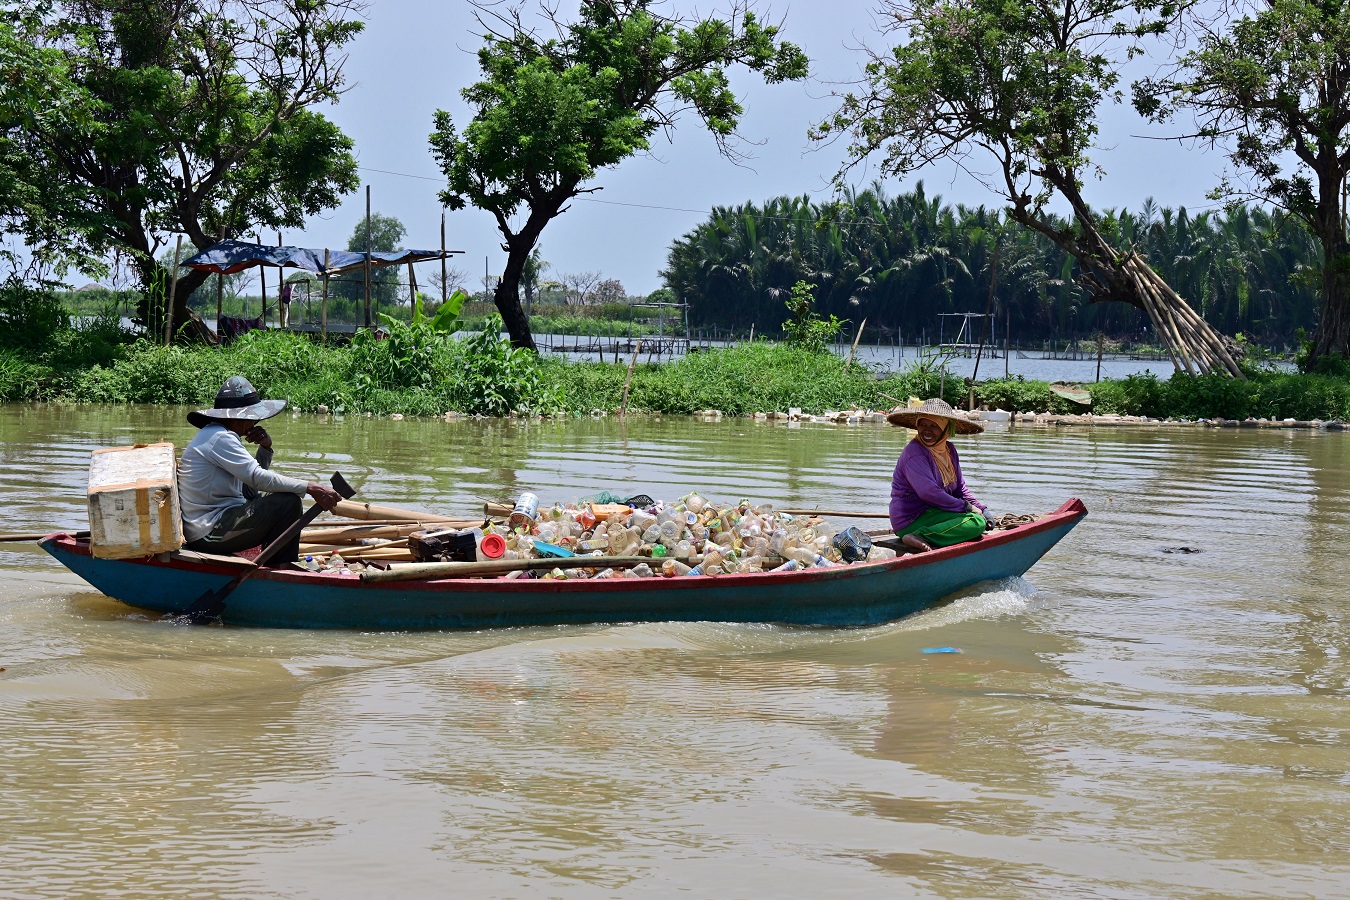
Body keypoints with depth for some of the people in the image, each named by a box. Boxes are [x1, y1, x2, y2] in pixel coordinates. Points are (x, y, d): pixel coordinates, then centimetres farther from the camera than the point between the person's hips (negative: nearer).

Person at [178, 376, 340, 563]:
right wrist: (310, 488, -23)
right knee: (288, 502, -17)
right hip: (209, 534, -11)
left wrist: (266, 447, 5)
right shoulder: (219, 438, -14)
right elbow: (257, 478, -23)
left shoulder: (215, 435, 19)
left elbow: (252, 480, 22)